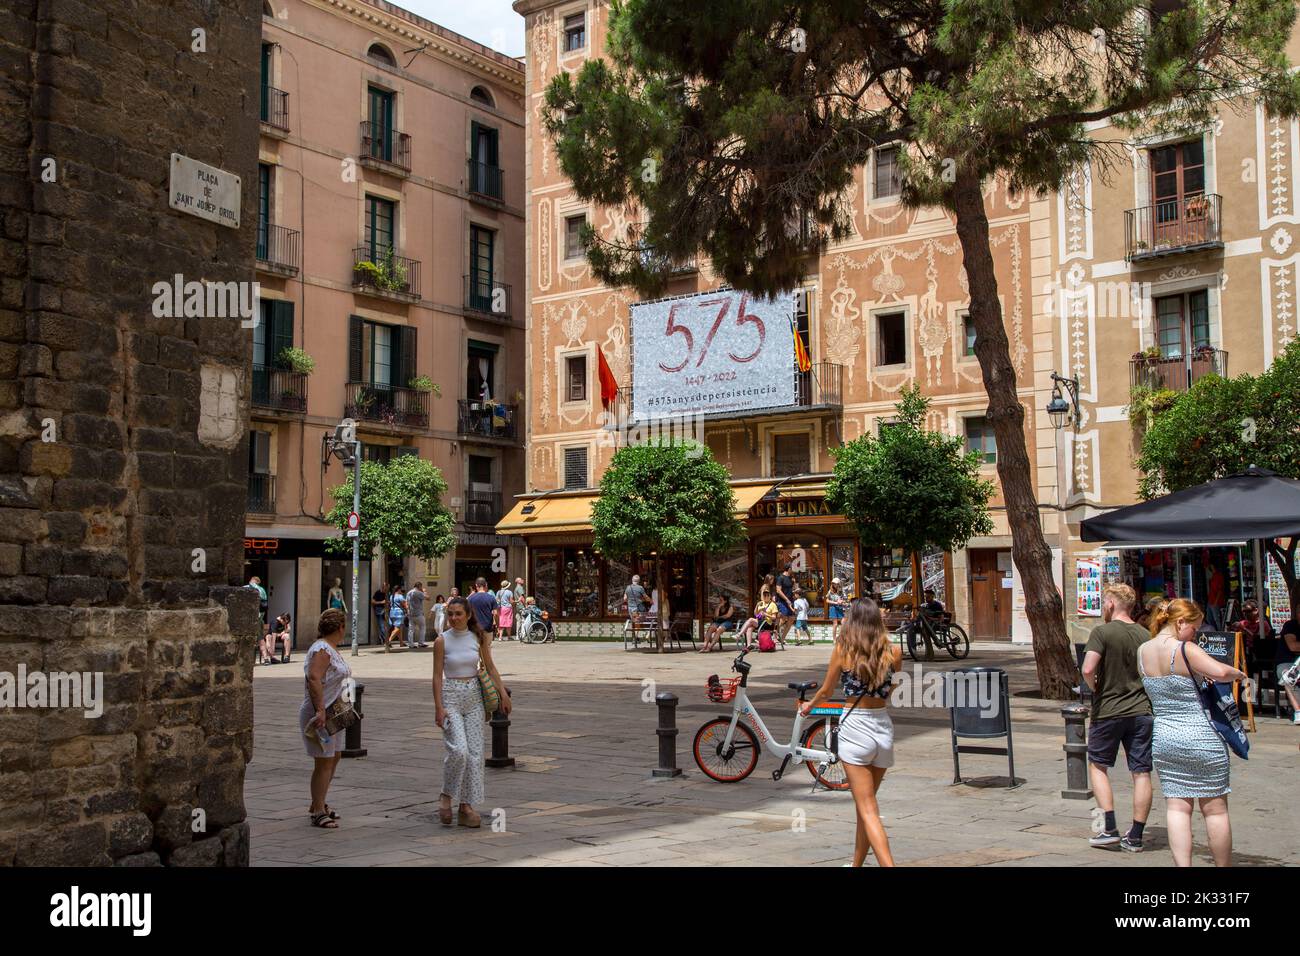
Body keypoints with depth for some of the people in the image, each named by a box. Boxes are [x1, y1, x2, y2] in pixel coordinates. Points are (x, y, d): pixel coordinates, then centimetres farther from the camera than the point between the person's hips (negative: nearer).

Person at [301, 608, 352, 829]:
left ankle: (318, 805, 29)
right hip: (319, 713, -11)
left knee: (334, 757, 17)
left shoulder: (332, 649, 13)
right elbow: (314, 678, -29)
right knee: (324, 762, -7)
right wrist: (320, 710, -32)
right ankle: (318, 813, 0)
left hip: (332, 712, 11)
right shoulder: (322, 650, -18)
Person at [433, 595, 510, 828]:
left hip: (474, 697, 4)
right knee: (458, 749, -18)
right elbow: (437, 675, -5)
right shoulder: (442, 641, -5)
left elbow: (490, 667, 11)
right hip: (451, 696, -4)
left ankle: (466, 805, 10)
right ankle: (446, 796, 5)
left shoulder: (479, 637, 3)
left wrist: (503, 693, 7)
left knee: (475, 752, 2)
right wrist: (438, 707, -11)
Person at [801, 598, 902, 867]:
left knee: (868, 810, -3)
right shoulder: (893, 651, -1)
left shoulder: (842, 650, -6)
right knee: (865, 804, 20)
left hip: (854, 726, -4)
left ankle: (888, 864, -16)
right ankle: (857, 863, 33)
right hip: (884, 727, 4)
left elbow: (826, 692, 6)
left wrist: (809, 705, 25)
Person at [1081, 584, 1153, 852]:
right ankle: (1135, 836, 10)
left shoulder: (1103, 632, -11)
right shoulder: (1145, 636, 5)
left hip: (1108, 711, -4)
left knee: (1097, 765, 12)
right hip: (1142, 711, 4)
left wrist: (1096, 689, -3)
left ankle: (1110, 828, 3)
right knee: (1141, 773, 6)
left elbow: (1088, 670, -21)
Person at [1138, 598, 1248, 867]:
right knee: (1215, 808, 8)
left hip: (1163, 738, 5)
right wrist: (1237, 673, -8)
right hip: (1202, 738, -5)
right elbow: (1219, 671, -29)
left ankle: (1182, 865, -1)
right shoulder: (1185, 650, -15)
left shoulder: (1143, 651, 6)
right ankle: (1223, 865, 17)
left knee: (1177, 807, 5)